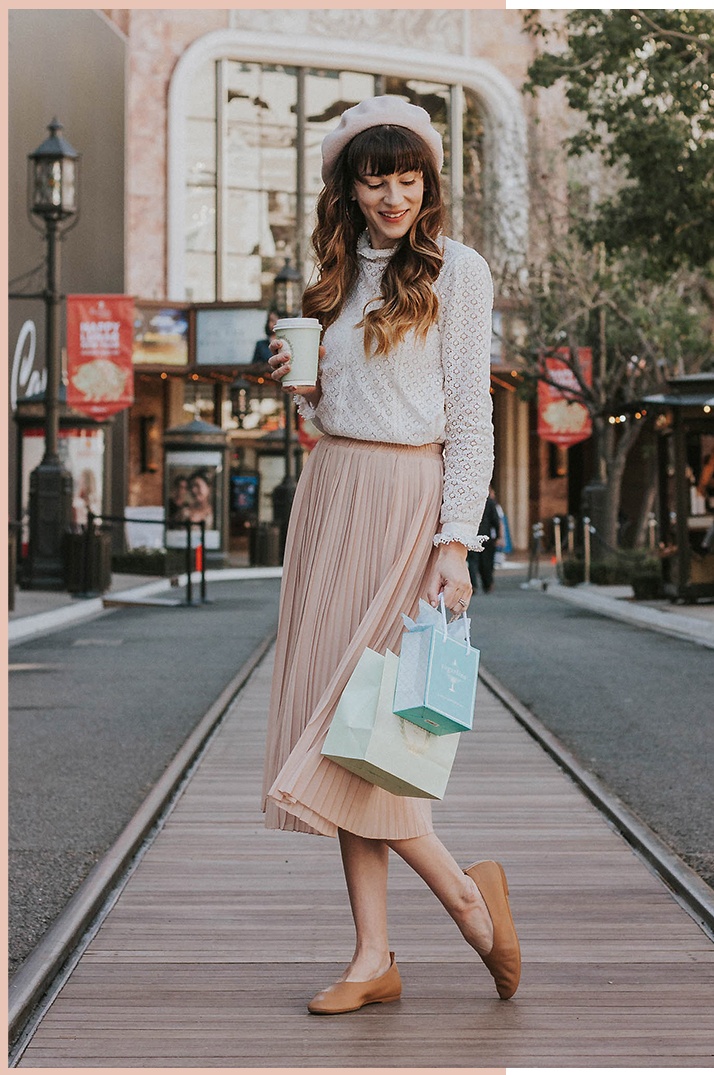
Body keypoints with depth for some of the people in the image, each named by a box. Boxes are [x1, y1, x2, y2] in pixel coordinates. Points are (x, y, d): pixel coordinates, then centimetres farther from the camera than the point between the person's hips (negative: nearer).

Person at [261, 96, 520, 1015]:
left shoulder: (457, 270, -2)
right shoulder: (343, 273, 17)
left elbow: (470, 416, -7)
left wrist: (455, 541, -14)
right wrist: (299, 386, 2)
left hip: (410, 498, -7)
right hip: (330, 491, 7)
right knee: (330, 717, 2)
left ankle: (465, 891, 8)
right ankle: (373, 955, 7)